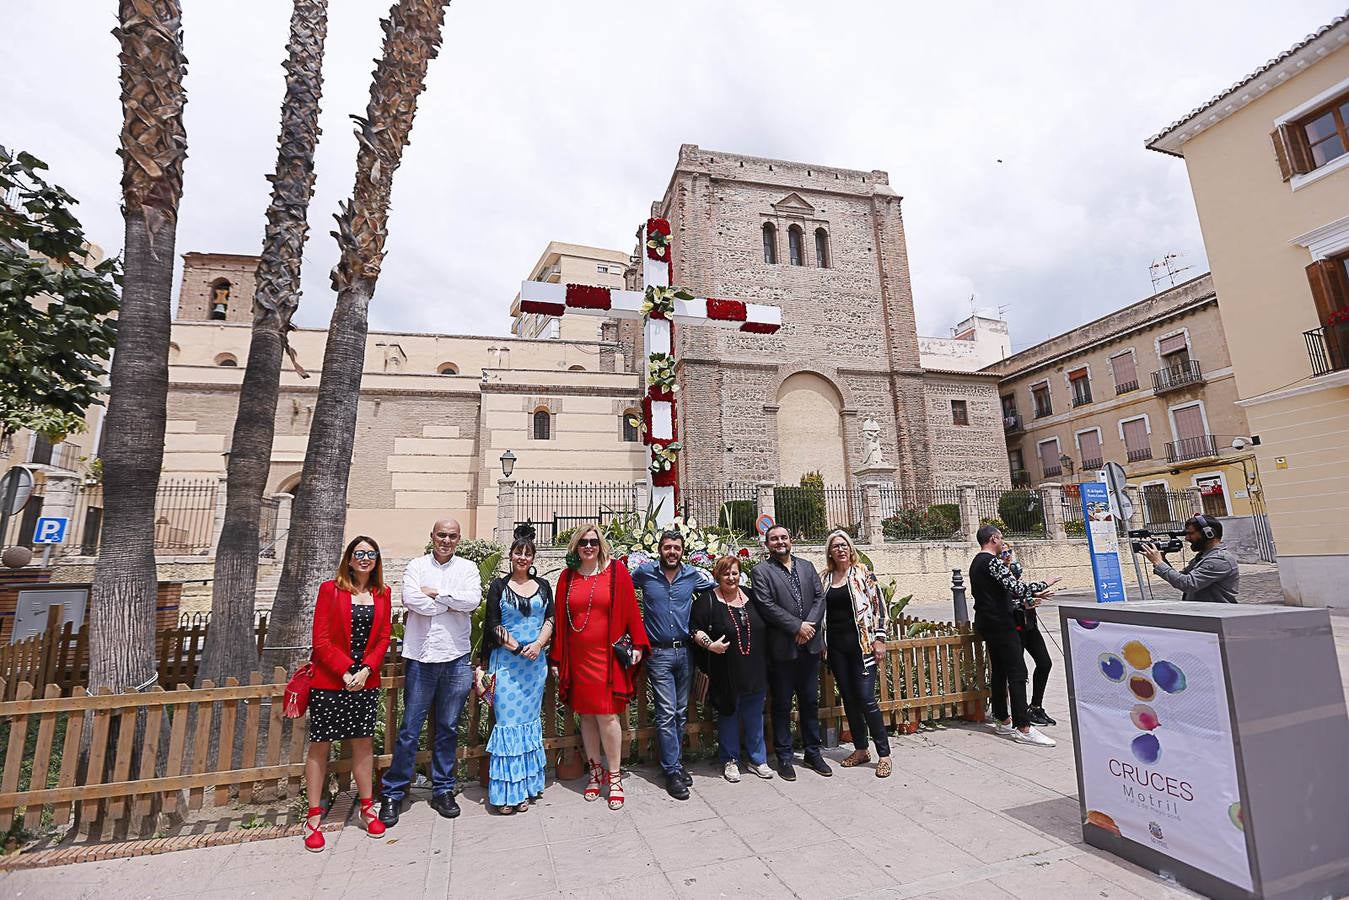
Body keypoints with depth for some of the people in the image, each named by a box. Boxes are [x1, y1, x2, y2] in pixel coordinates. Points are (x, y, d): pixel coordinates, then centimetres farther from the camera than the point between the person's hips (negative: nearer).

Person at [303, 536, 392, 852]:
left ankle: (367, 808, 27)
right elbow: (321, 640, -8)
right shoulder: (330, 589, -6)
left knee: (364, 742, 12)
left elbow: (384, 638, 3)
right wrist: (345, 672, -14)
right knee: (320, 745, 6)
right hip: (329, 681, -3)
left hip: (365, 681, 3)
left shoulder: (382, 594, 4)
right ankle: (314, 817, 22)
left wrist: (365, 670, -10)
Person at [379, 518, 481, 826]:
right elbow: (412, 600, -14)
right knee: (409, 730, 5)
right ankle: (393, 793, 21)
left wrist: (436, 593, -10)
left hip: (456, 659, 1)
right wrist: (452, 602, -9)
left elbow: (473, 600, -12)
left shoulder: (467, 568, 6)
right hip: (420, 658, -1)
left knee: (448, 729, 12)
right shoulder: (416, 566, 4)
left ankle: (443, 789, 27)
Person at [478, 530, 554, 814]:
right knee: (508, 721, -2)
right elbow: (493, 625, -3)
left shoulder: (543, 586, 9)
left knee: (530, 720, 8)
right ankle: (507, 791, 8)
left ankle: (526, 786, 20)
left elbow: (550, 619, 5)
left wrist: (538, 644, -12)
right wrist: (518, 648, -12)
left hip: (536, 662, 3)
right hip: (506, 661, -3)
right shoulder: (499, 586, 1)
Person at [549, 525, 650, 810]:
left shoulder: (616, 571, -2)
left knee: (607, 715, -4)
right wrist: (557, 657, 9)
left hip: (607, 656, -3)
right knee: (586, 715, 11)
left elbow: (630, 610, -2)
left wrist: (637, 645, -6)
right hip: (577, 658, 3)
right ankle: (595, 772, 28)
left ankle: (614, 776, 14)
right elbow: (560, 619, 9)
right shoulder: (567, 577, 6)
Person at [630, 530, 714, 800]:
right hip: (658, 654, -2)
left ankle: (675, 762, 29)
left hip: (685, 652, 3)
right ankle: (673, 770, 8)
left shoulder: (694, 575, -1)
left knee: (681, 712, 12)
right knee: (667, 713, -4)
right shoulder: (644, 572, -4)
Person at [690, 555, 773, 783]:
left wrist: (766, 663, 11)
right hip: (726, 673, -4)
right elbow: (694, 629, -10)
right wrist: (709, 644, -24)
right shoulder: (708, 599, -8)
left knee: (755, 716, 13)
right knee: (728, 714, 9)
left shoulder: (750, 597, 7)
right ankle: (730, 761, 26)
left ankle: (757, 759, 29)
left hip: (755, 670, 4)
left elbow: (764, 627, 16)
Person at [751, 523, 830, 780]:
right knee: (782, 705, 7)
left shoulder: (807, 566, 11)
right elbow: (767, 606, -13)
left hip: (810, 645, 4)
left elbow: (820, 597, 5)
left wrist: (810, 624, -11)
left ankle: (813, 752, 30)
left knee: (810, 702, 15)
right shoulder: (760, 571, -4)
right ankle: (784, 757, 21)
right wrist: (797, 627, -16)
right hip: (782, 648, -4)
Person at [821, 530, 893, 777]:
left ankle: (884, 754, 8)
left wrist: (880, 639, -9)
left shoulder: (863, 573, -3)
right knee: (848, 699, 10)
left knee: (866, 699, -6)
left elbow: (879, 606, -5)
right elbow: (820, 611, 13)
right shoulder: (824, 578, 7)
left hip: (862, 644, -4)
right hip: (837, 646, 4)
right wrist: (821, 643, 10)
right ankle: (861, 749, 25)